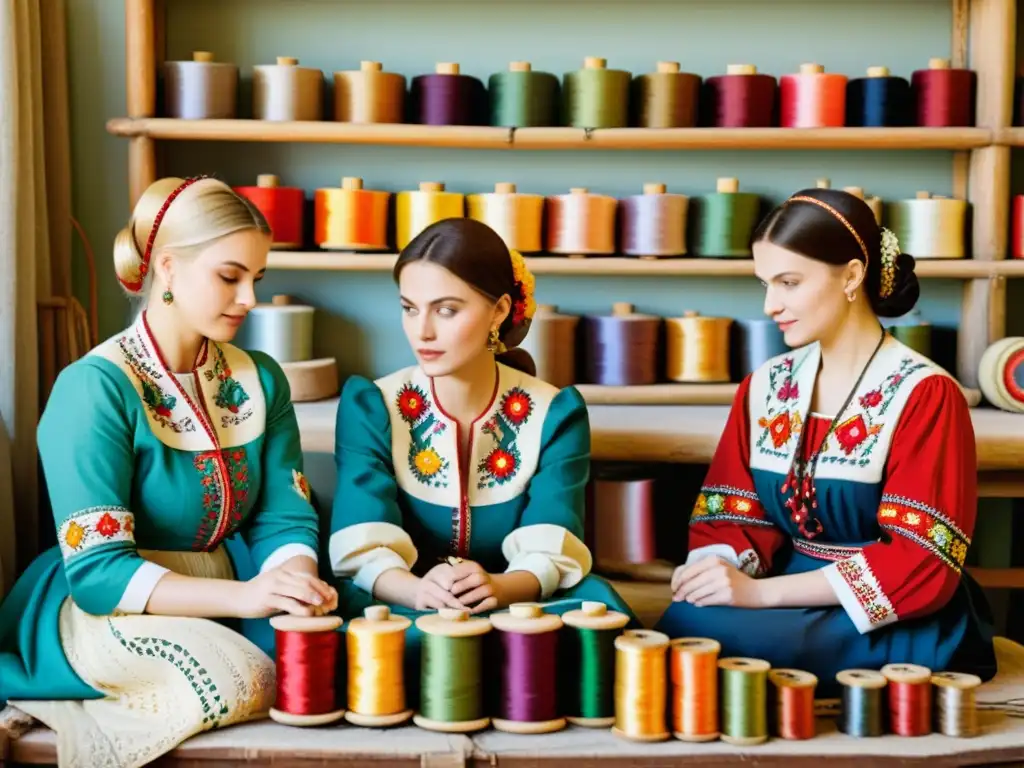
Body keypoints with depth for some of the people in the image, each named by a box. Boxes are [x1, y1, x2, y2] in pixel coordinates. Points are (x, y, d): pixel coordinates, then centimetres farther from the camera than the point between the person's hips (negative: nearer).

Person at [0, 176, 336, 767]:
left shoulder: (260, 380, 5)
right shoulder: (95, 388, -14)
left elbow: (286, 519, 2)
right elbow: (96, 569, -20)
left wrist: (295, 581, -23)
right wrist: (241, 595, -32)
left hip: (220, 603, 6)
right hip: (104, 609, -6)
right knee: (236, 681, -33)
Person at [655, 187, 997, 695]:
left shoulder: (924, 395, -11)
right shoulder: (765, 388, 8)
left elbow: (920, 564, -18)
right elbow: (737, 515, 6)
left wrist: (759, 592, -23)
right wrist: (713, 567, -19)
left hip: (902, 629, -5)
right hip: (796, 608, 5)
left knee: (699, 631, -29)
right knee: (682, 621, -28)